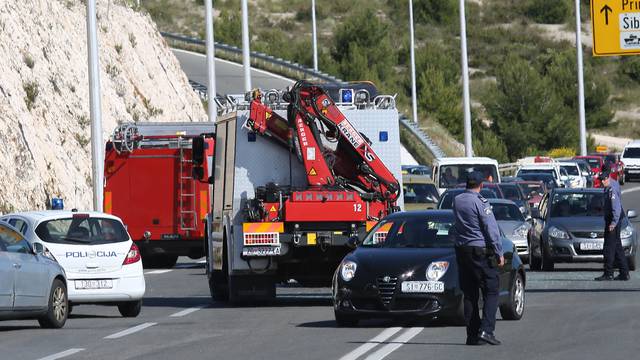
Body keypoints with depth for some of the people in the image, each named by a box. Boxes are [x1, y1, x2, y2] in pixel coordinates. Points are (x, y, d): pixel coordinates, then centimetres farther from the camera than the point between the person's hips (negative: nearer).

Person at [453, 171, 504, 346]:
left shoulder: (457, 201, 7)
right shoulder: (480, 203, -13)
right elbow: (492, 230, -13)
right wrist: (499, 253, -7)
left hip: (461, 251, 7)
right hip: (481, 251, -6)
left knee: (469, 295, 10)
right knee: (491, 292, -2)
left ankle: (472, 335, 8)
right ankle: (485, 330, -15)